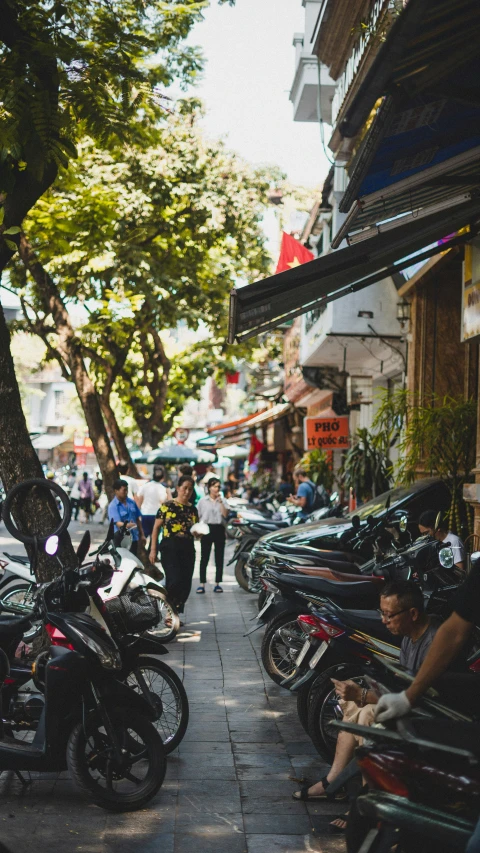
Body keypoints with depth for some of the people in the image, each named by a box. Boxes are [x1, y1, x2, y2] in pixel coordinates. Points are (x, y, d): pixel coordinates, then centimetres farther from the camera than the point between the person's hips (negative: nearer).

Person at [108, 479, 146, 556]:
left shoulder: (131, 502, 8)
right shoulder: (113, 506, -12)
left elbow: (138, 519, 15)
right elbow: (118, 523, -22)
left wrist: (142, 535, 16)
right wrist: (126, 525, -42)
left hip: (134, 538, 6)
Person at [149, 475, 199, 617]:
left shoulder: (192, 509, 12)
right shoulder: (167, 506, -2)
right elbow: (156, 527, 0)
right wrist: (153, 549, -4)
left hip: (188, 549, 5)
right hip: (170, 548, -5)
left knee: (185, 584, 3)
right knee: (174, 581, -18)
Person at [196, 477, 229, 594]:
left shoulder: (223, 500, 6)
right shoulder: (203, 501, 4)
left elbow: (225, 514, -7)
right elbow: (198, 517, 5)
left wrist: (220, 502, -14)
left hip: (219, 529, 1)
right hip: (207, 528, -1)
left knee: (219, 557, 5)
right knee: (204, 558, -1)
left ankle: (217, 583, 12)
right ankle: (202, 584, 1)